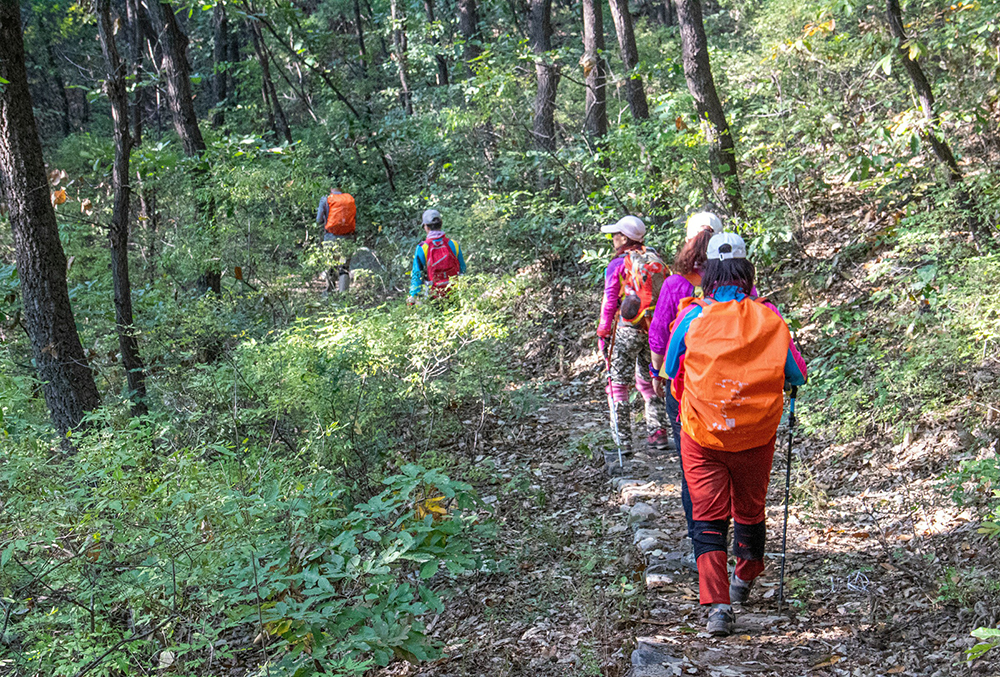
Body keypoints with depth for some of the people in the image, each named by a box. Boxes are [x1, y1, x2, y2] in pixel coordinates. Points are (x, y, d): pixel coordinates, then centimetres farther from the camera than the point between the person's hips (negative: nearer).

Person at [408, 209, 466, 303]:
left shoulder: (421, 248, -10)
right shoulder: (454, 244, -3)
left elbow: (417, 274, -4)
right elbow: (462, 269, 7)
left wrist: (414, 295, 6)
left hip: (435, 294, -2)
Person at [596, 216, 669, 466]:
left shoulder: (618, 264, -5)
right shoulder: (656, 260, 10)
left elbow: (609, 303, -5)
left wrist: (603, 334, 1)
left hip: (626, 330, -5)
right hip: (655, 330, 6)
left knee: (618, 384, 1)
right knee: (648, 381, 18)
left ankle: (623, 442, -1)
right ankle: (657, 433, 17)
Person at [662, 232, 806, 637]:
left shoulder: (692, 317, -10)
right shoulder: (769, 317, -6)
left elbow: (670, 372, 3)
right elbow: (797, 375, 3)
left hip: (702, 433, -2)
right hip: (757, 433, 2)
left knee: (709, 516, 2)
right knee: (750, 509, 21)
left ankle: (717, 604, -9)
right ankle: (744, 580, 42)